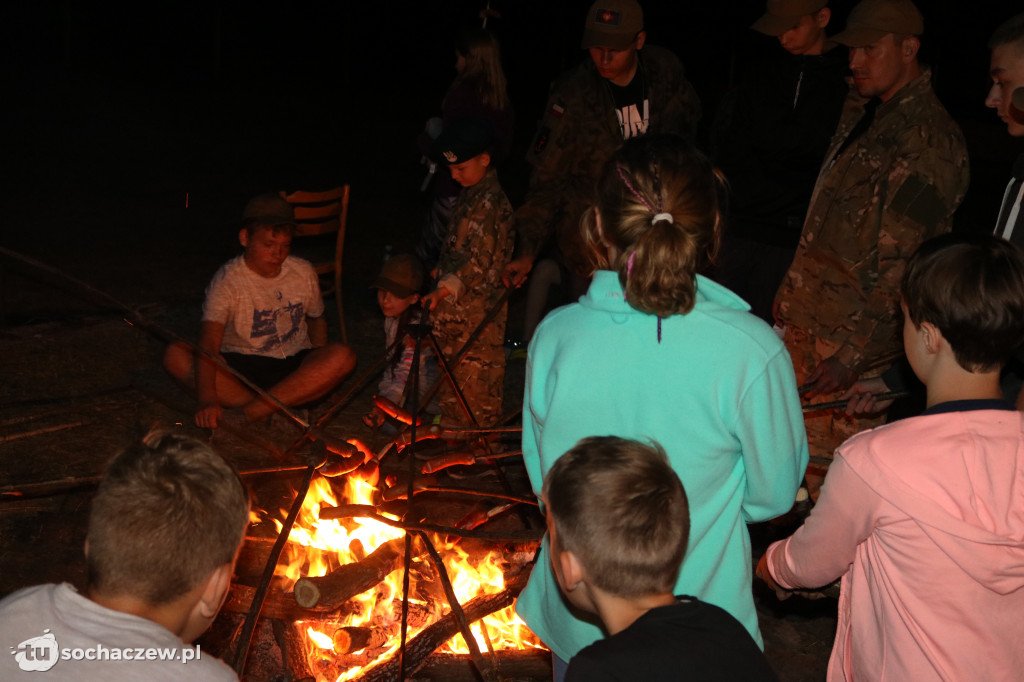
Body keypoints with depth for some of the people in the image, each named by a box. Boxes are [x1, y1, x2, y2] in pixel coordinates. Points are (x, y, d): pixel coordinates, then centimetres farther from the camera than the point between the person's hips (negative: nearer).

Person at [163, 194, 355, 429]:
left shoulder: (304, 273, 1)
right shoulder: (227, 280, -12)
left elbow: (316, 319, 19)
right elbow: (208, 345, -25)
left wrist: (320, 368, -1)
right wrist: (207, 400, -42)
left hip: (295, 367, 2)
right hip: (239, 369, -2)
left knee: (343, 356, -29)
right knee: (176, 356, -27)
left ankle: (251, 411, -30)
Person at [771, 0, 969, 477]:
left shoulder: (928, 139, -16)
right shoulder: (861, 112, 13)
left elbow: (899, 265, -20)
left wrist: (852, 353, -20)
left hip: (851, 344, -8)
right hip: (806, 326, 8)